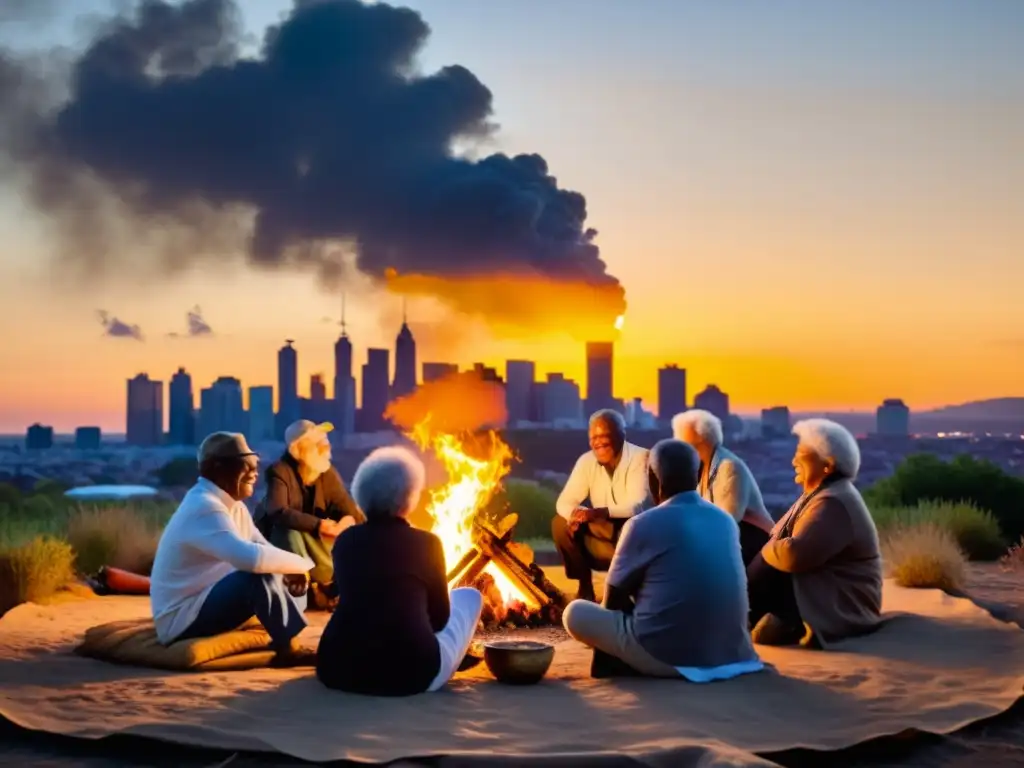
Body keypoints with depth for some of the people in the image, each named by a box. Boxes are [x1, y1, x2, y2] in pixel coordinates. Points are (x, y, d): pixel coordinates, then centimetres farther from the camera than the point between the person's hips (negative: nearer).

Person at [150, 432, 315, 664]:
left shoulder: (233, 505, 8)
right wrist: (303, 564, -23)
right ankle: (288, 649, -15)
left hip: (201, 604, 10)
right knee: (258, 576, -28)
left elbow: (265, 550, 9)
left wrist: (293, 569, -14)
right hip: (181, 621, -10)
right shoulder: (204, 507, -24)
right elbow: (251, 558, -38)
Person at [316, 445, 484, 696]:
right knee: (469, 597, 21)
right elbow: (439, 618, 10)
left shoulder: (345, 540, 8)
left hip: (338, 669, 4)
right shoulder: (426, 543, -3)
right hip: (408, 673, -4)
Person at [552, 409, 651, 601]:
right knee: (560, 523, -16)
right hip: (602, 535, 5)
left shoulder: (639, 457, -16)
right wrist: (575, 515, -33)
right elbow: (564, 501, -7)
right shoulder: (587, 460, -3)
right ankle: (585, 586, -7)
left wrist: (598, 512, -42)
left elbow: (635, 506, -26)